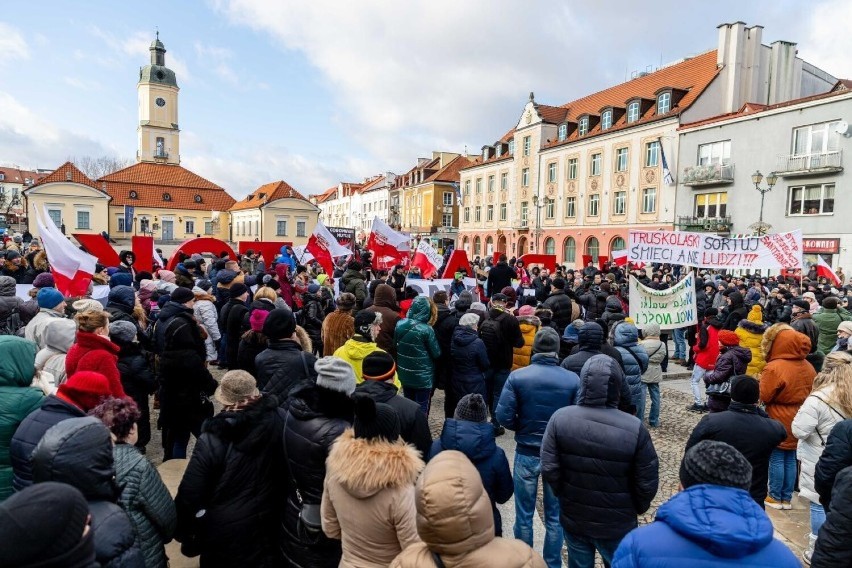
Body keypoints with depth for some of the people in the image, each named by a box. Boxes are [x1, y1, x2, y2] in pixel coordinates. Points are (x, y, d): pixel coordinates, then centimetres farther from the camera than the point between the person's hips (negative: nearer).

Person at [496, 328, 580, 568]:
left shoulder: (517, 376, -14)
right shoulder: (573, 380, -12)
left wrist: (523, 428, 5)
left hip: (526, 453, 0)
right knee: (555, 516, 19)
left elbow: (503, 417, -15)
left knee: (524, 515, 17)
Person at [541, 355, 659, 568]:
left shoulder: (560, 418, -18)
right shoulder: (634, 428, -22)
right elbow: (647, 482, -13)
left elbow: (549, 470, -13)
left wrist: (565, 496, 6)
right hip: (617, 524, -1)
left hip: (573, 518, 2)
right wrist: (635, 510, 7)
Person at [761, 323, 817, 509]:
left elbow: (764, 397, -16)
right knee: (791, 460, 14)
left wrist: (761, 380, 1)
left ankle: (775, 497, 14)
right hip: (798, 421, 6)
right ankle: (787, 498, 23)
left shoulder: (774, 368, -21)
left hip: (778, 421, -6)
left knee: (776, 459, 4)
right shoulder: (808, 367, 1)